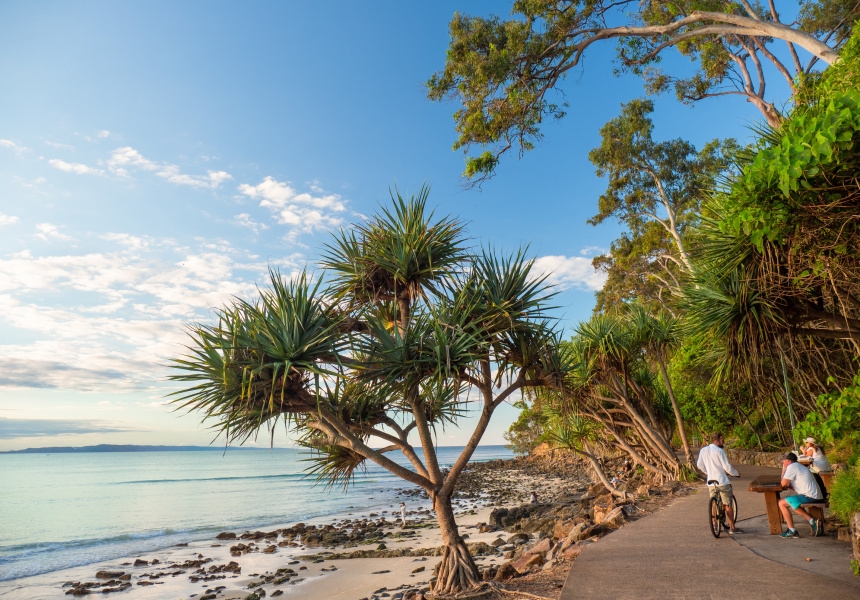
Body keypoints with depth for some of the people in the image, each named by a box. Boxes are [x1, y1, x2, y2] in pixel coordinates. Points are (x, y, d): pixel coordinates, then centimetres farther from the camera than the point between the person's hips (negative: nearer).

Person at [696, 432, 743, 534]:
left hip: (710, 482, 5)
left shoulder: (703, 450, 6)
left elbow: (699, 465, 12)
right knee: (728, 505, 6)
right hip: (722, 482, -5)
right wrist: (736, 473, 6)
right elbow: (727, 467, -13)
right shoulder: (719, 451, -13)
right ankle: (732, 528, 12)